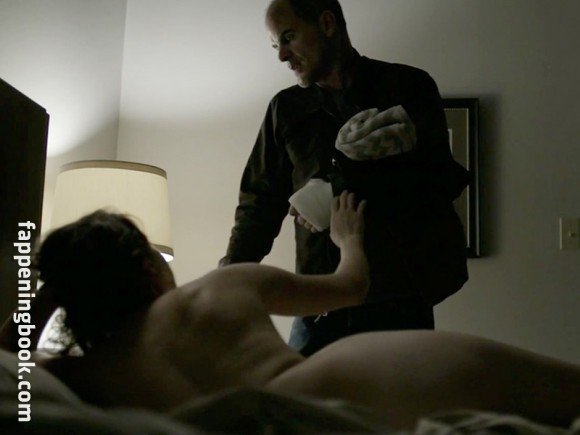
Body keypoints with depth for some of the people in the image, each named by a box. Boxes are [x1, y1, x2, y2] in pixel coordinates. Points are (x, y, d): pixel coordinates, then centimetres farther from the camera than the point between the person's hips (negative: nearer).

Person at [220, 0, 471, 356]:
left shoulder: (409, 87, 4)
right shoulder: (286, 108, 13)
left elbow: (442, 182, -2)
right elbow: (261, 200, 12)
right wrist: (231, 272, -4)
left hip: (398, 299, -2)